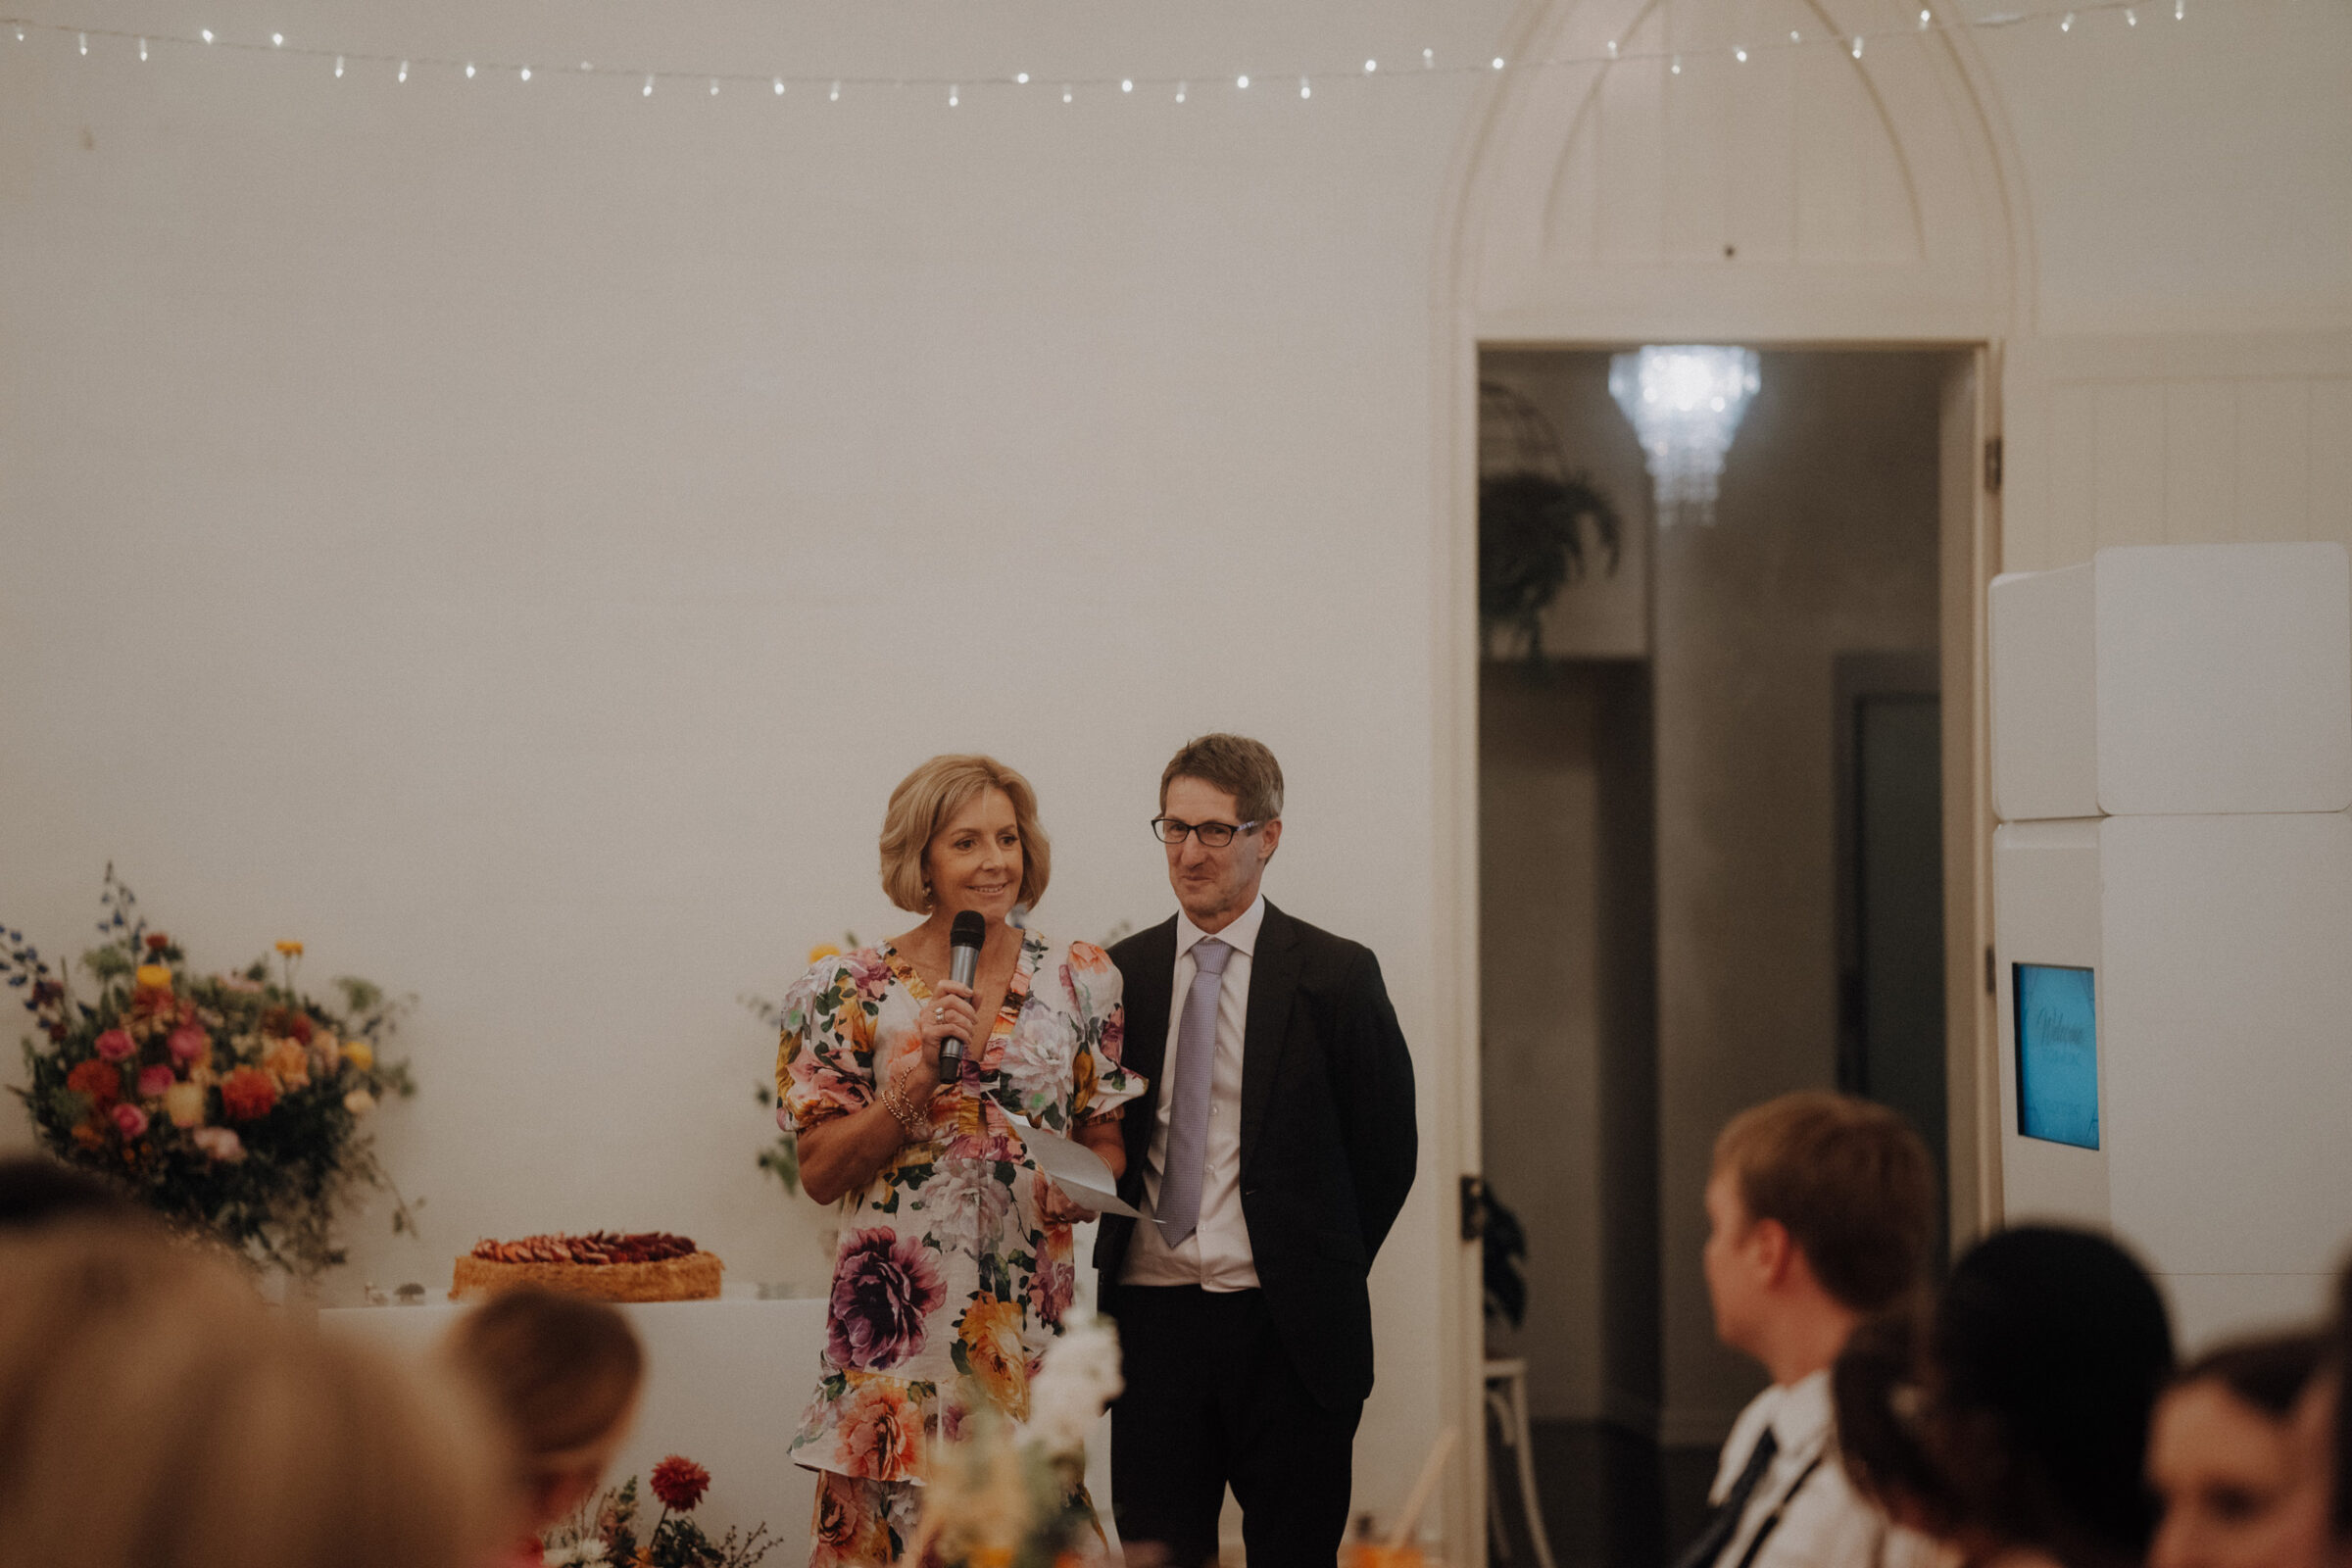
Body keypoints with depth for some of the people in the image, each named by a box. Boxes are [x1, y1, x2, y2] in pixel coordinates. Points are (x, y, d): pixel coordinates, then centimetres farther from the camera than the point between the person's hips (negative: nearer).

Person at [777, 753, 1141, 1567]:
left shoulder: (1079, 979, 7)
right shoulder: (855, 990, 2)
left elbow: (1110, 1140, 14)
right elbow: (819, 1173, 1)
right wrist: (919, 1082, -11)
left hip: (1030, 1315, 1)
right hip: (898, 1316, -1)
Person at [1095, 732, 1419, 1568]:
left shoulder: (1336, 976, 1)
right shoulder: (1117, 974, 8)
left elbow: (1385, 1151, 5)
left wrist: (1319, 1276, 5)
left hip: (1285, 1328, -2)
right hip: (1152, 1317, 2)